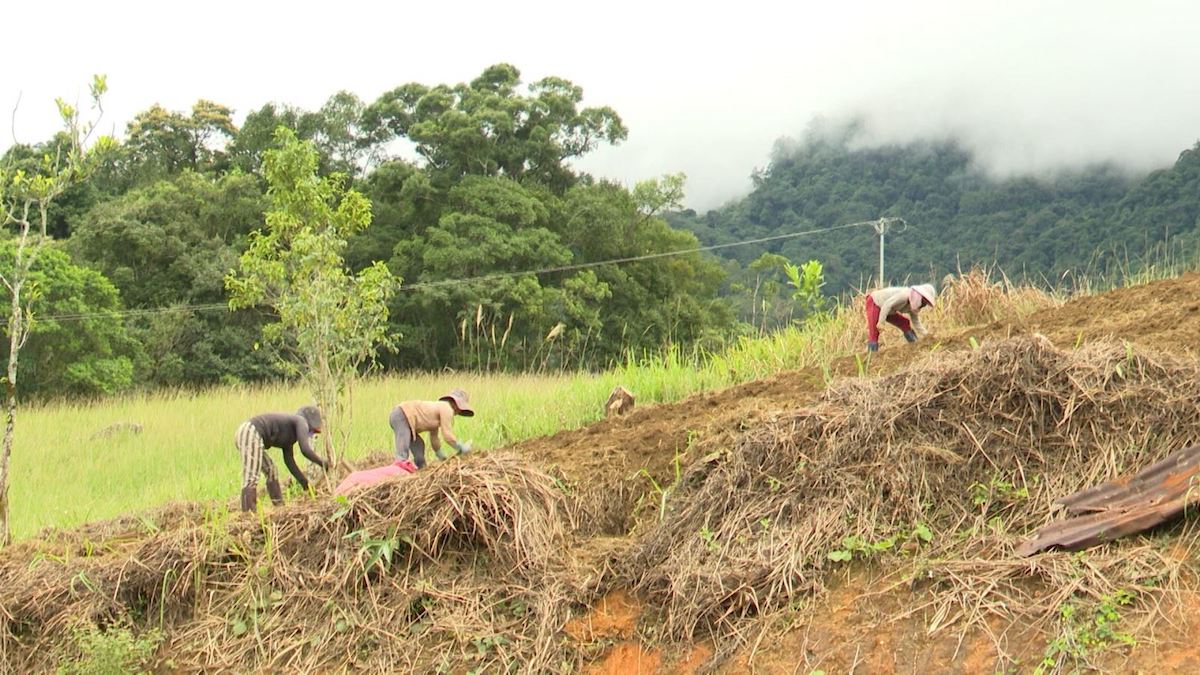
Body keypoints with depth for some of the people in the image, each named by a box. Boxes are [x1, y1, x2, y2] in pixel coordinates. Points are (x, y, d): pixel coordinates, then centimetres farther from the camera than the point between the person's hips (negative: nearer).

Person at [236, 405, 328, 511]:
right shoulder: (301, 422, 2)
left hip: (244, 434, 10)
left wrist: (303, 480, 29)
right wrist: (321, 462, 4)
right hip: (251, 434, -10)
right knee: (251, 478, -15)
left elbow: (288, 460, 29)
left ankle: (280, 507, 28)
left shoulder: (289, 433, 29)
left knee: (270, 470, 20)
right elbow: (305, 450, -10)